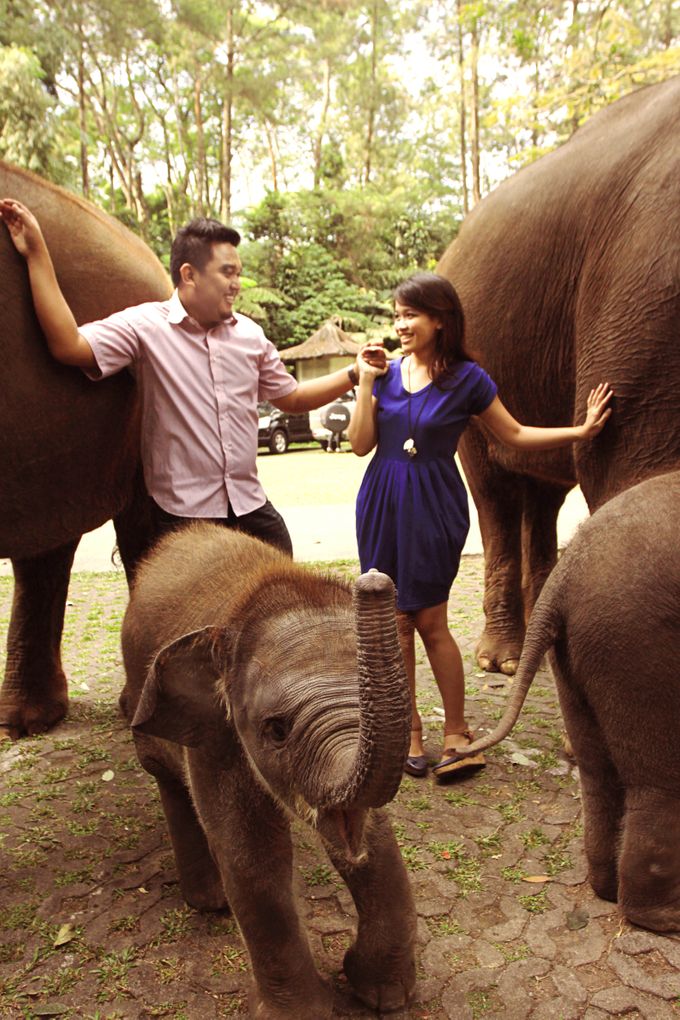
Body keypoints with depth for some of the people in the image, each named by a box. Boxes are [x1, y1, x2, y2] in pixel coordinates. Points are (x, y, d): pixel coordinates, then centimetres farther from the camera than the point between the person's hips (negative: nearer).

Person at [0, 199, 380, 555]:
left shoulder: (250, 334, 9)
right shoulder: (145, 326, -8)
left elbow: (293, 398, 18)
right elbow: (69, 346, -23)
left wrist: (353, 374, 9)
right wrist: (37, 254, -22)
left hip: (252, 507, 5)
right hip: (183, 514, -5)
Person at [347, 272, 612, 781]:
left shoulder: (466, 378, -4)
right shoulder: (387, 372, 5)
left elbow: (514, 435, 5)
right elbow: (361, 444, 1)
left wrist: (580, 430, -1)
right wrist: (366, 382, -6)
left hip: (434, 509, -3)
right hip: (382, 505, 4)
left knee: (430, 621, 0)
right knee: (394, 619, 6)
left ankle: (456, 733, 19)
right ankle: (408, 730, 21)